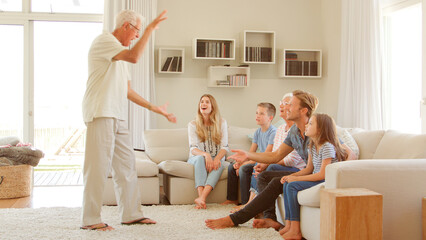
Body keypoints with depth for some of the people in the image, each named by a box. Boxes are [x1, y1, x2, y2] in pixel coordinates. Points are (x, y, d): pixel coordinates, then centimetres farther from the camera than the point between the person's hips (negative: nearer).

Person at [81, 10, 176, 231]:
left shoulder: (119, 51, 26)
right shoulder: (104, 40, -3)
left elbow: (127, 90, 24)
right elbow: (134, 57, -21)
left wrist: (155, 108, 22)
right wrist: (150, 28, -13)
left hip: (118, 117, 10)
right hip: (101, 113, -10)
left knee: (126, 166, 10)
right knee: (98, 167, -8)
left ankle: (131, 214, 17)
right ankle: (90, 219, 0)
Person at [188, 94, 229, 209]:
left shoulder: (222, 123, 4)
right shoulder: (193, 124, 1)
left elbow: (224, 147, -3)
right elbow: (193, 149, -9)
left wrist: (217, 158, -24)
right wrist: (205, 154, -30)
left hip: (216, 159, 0)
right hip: (196, 159, 0)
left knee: (219, 164, -35)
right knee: (200, 158, -35)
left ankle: (201, 198, -52)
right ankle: (201, 198, -48)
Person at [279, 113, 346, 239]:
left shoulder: (327, 147, -18)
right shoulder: (312, 146, 12)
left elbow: (322, 174, -22)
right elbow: (309, 169, 16)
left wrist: (296, 178, -18)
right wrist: (291, 176, 0)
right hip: (316, 179, 10)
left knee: (292, 186, -22)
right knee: (286, 184, -3)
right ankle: (288, 225, -7)